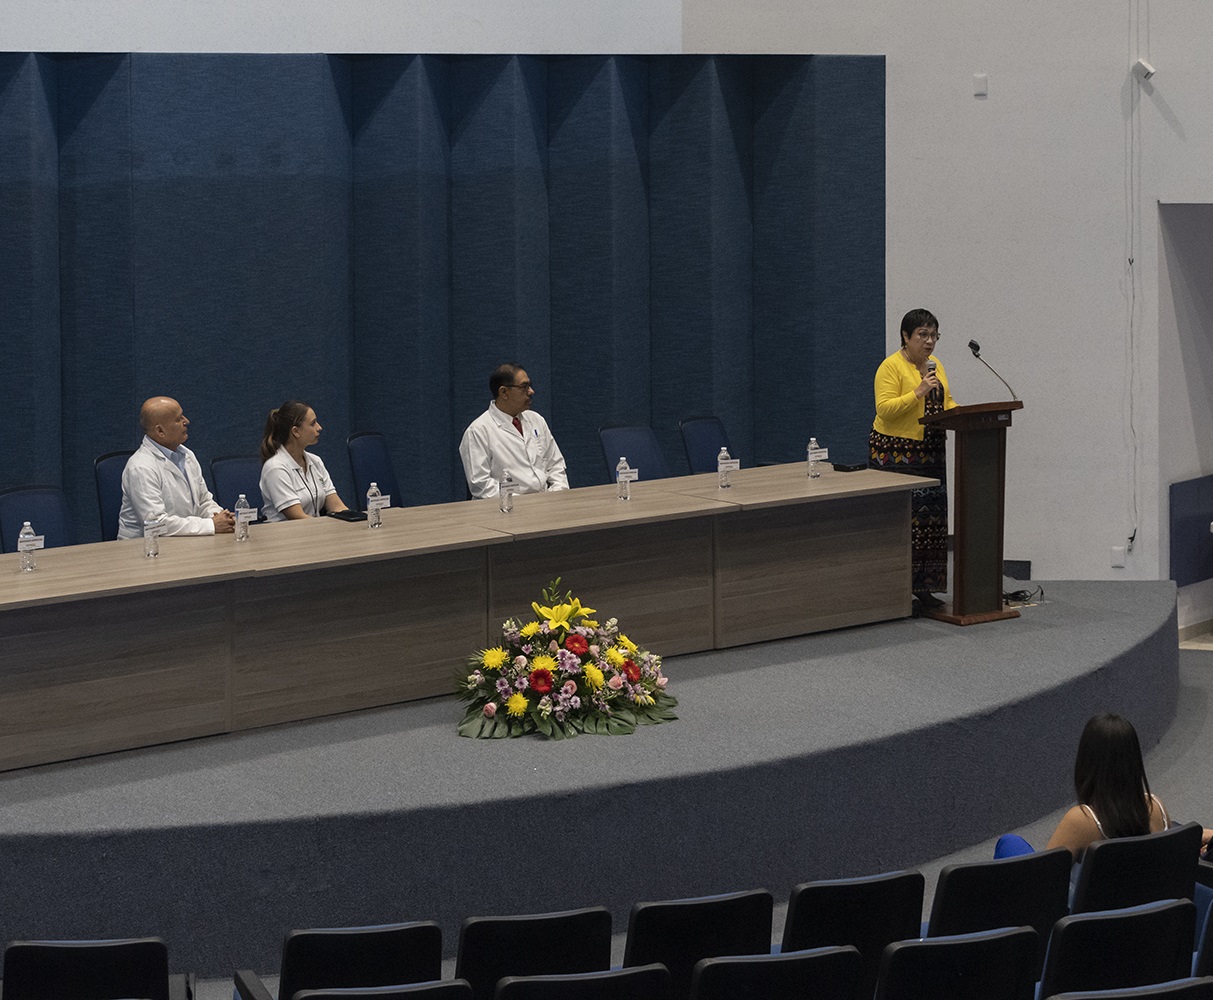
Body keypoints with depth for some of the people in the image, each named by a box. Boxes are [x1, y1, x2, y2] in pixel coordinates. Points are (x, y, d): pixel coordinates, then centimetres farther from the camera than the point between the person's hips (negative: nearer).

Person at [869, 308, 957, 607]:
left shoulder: (935, 365, 12)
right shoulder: (891, 367, -11)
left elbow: (946, 402, 19)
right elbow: (884, 408, -19)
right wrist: (918, 393, -26)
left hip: (930, 454, 8)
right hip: (896, 453, -8)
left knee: (930, 518, 6)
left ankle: (922, 587, 12)